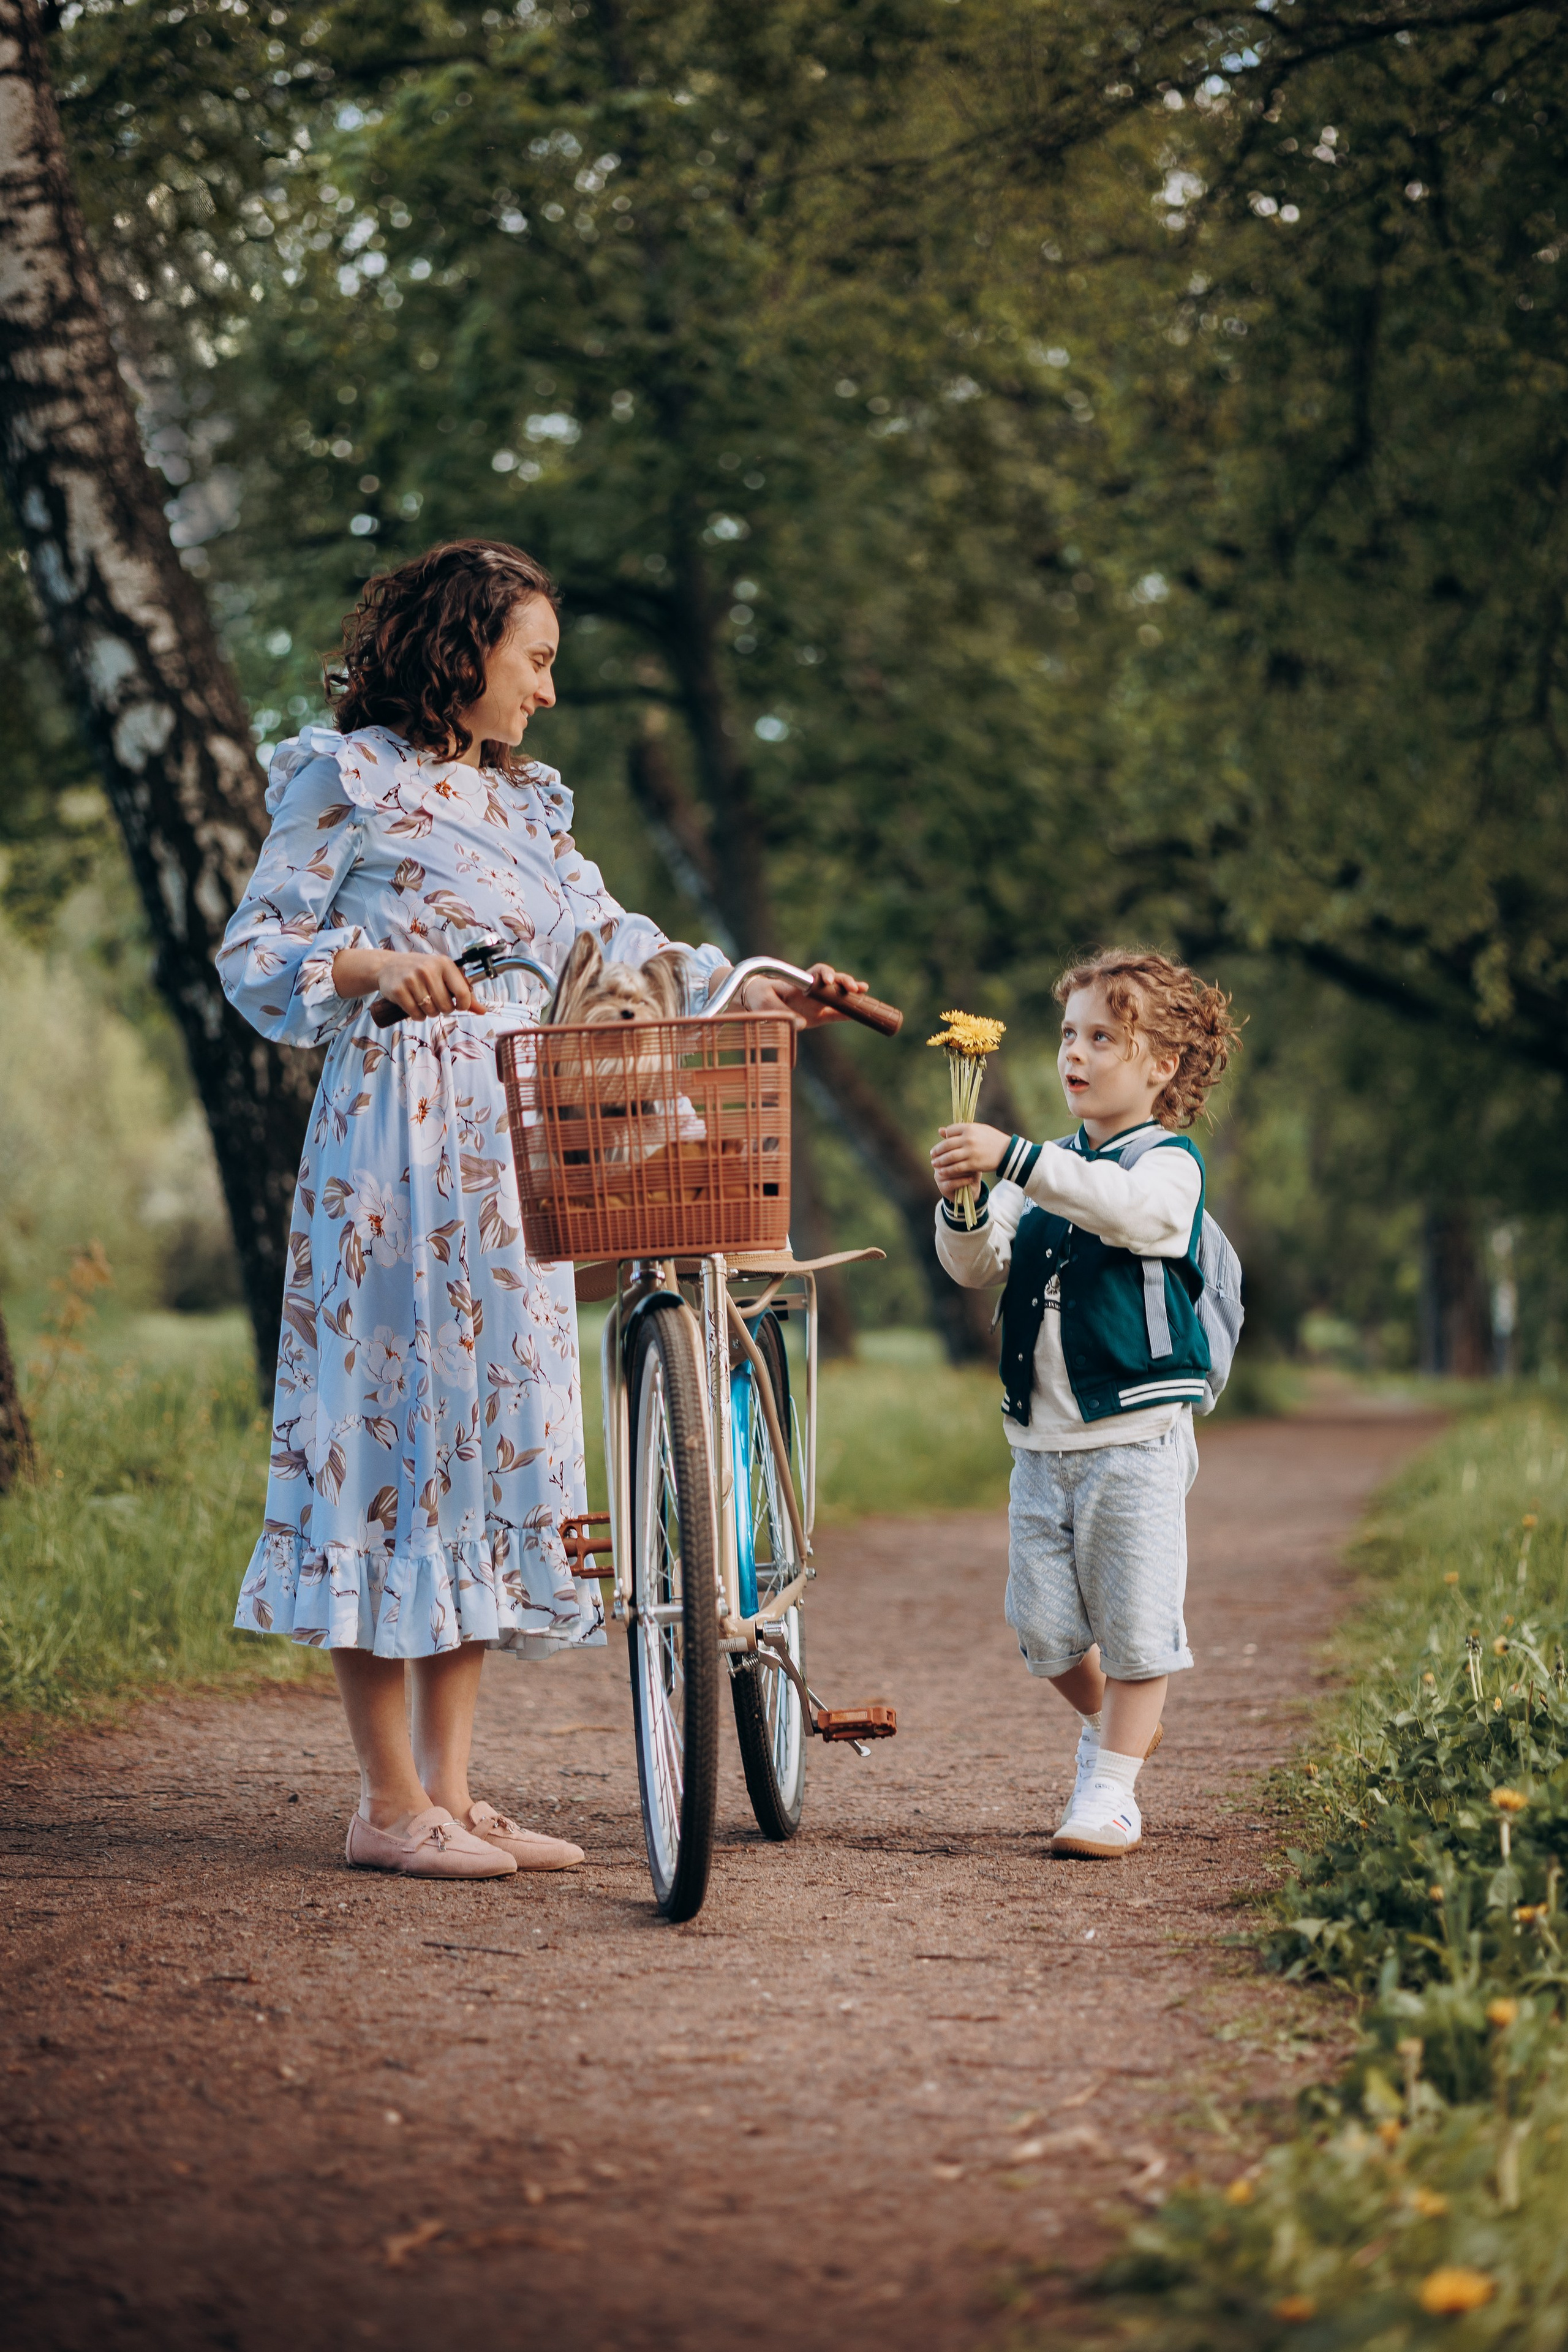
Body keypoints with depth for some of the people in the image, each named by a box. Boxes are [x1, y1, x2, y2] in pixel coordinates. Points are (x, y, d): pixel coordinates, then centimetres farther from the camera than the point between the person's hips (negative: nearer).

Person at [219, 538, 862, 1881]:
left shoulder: (524, 804, 19)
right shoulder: (347, 779, -1)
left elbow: (613, 944, 12)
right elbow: (254, 953, -5)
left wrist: (752, 990, -1)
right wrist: (372, 965, -23)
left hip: (512, 1161, 7)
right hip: (391, 1148, -7)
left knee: (493, 1425, 5)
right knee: (390, 1418, -6)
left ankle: (452, 1788, 10)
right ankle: (392, 1803, -2)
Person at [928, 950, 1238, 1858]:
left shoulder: (1168, 1165, -6)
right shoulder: (1051, 1169, 14)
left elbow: (1123, 1206, -30)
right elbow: (979, 1268, 7)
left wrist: (1012, 1159, -38)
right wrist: (965, 1208, -15)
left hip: (1135, 1434, -6)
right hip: (1041, 1438, 6)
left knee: (1132, 1615, -4)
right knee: (1042, 1620, 7)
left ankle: (1111, 1790, 5)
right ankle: (1108, 1725, 33)